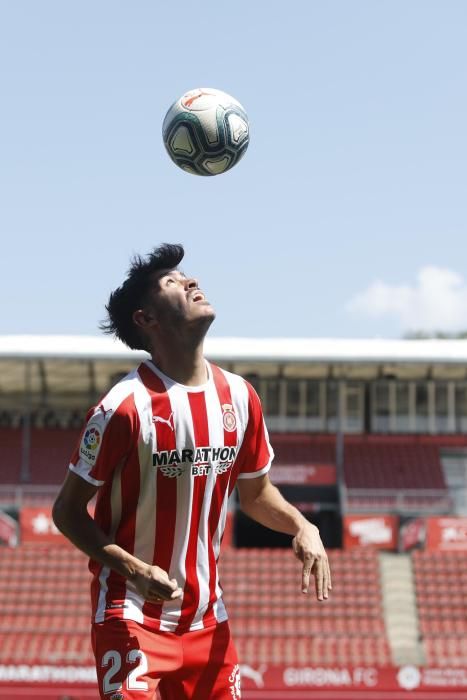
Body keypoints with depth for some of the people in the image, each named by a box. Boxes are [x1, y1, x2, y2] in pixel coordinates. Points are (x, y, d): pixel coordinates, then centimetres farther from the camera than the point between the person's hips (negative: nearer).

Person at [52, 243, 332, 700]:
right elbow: (67, 510, -9)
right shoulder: (125, 406, -15)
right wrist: (133, 568, -23)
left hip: (207, 619, 6)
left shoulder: (239, 396, 3)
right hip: (132, 615, -6)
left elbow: (255, 492, 18)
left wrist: (302, 527, -2)